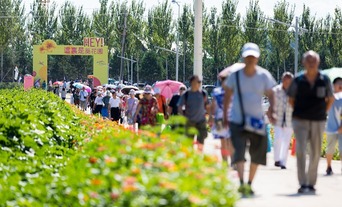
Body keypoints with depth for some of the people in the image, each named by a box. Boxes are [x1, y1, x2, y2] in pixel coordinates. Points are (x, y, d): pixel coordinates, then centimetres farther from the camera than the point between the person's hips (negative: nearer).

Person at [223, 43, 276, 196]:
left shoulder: (264, 75, -1)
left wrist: (271, 111, -12)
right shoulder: (235, 75, -1)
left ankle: (249, 184, 22)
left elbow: (270, 95, 5)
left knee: (257, 154, 8)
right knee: (239, 150, -18)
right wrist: (225, 116, 7)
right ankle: (241, 183, -27)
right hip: (237, 120, -2)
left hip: (257, 120, 2)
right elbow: (227, 95, 8)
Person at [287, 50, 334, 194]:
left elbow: (330, 99, 12)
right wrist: (298, 112, 5)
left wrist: (322, 113, 7)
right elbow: (291, 99, 11)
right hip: (300, 121, -2)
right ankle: (303, 184, -14)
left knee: (315, 153, 7)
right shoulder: (298, 81, -4)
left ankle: (311, 183, 19)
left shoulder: (324, 81, -1)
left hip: (318, 121, 2)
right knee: (300, 151, -14)